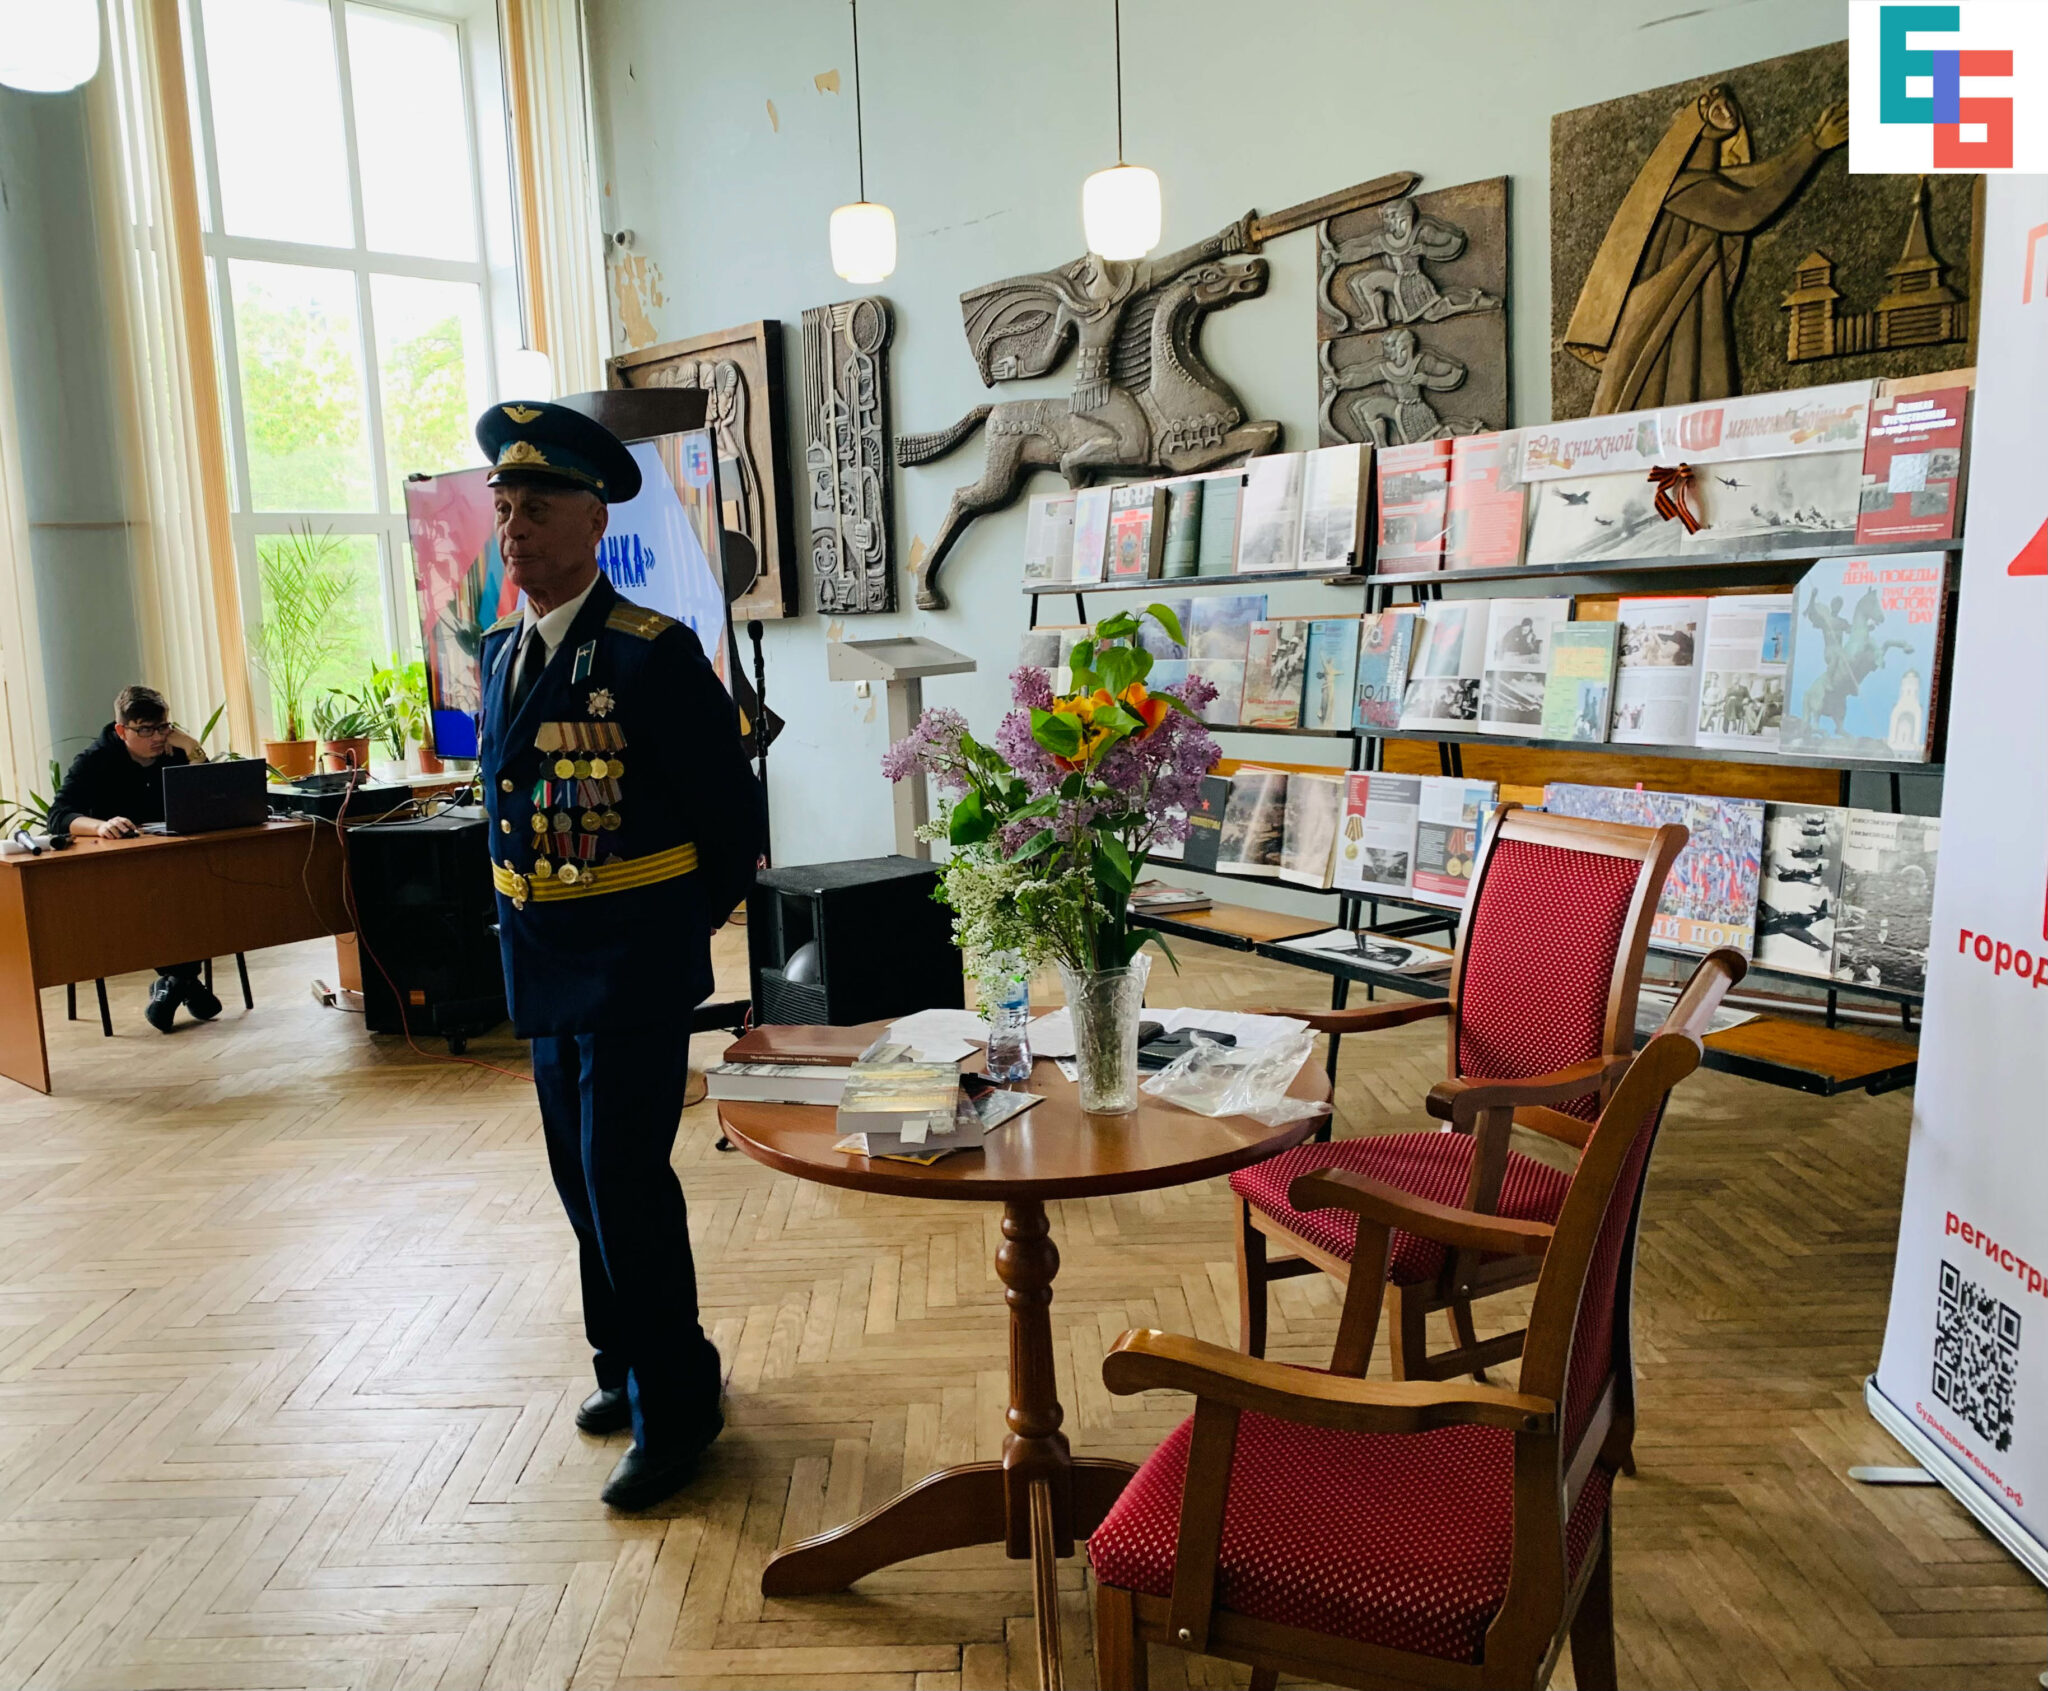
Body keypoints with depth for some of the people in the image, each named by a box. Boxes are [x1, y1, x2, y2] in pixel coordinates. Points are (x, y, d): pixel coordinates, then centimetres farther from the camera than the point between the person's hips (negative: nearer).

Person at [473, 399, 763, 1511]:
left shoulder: (653, 654, -14)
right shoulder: (500, 650, 10)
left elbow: (733, 813, -9)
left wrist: (678, 928, -1)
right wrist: (524, 918, 14)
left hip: (632, 960, -8)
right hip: (537, 958, 8)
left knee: (626, 1181, -6)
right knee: (582, 1180, 17)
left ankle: (672, 1411, 12)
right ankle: (628, 1364, 36)